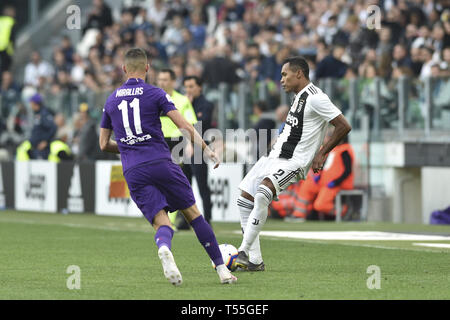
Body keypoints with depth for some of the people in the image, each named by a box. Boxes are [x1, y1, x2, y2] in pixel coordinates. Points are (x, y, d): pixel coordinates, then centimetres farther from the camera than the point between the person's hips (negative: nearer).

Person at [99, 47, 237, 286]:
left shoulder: (111, 100, 15)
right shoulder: (155, 94, 4)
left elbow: (104, 144, 20)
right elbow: (185, 126, -5)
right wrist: (206, 150, 4)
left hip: (133, 172, 2)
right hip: (161, 163, -2)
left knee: (162, 223, -2)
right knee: (193, 214, 10)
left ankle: (164, 248, -39)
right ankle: (222, 269, 8)